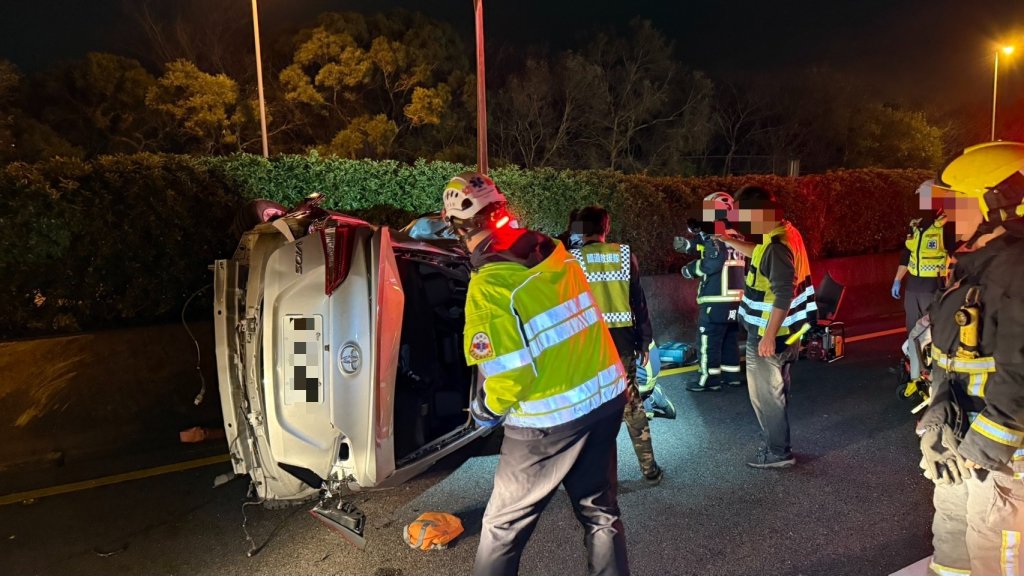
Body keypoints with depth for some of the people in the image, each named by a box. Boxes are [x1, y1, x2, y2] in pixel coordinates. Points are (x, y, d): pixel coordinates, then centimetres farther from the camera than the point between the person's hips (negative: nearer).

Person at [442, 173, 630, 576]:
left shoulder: (489, 286, -20)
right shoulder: (556, 253, 0)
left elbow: (506, 373, -19)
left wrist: (486, 411, 0)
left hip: (549, 419, -6)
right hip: (606, 396, 7)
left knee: (503, 524, 13)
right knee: (600, 511, 21)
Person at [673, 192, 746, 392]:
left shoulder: (716, 237, -14)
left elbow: (713, 263, -24)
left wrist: (691, 269, -9)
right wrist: (687, 245, 9)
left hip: (716, 301, -9)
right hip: (734, 300, 9)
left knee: (709, 341, -1)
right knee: (730, 340, 16)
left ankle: (709, 380, 3)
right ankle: (733, 376, 23)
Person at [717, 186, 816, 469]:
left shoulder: (776, 246, -27)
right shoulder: (785, 232, 4)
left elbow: (782, 296, -30)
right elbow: (761, 255, 25)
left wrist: (769, 337, -27)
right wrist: (732, 242, 20)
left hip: (769, 334, -10)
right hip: (785, 330, 10)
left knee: (765, 394, 4)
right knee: (775, 391, 22)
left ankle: (778, 452, 17)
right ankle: (775, 441, 38)